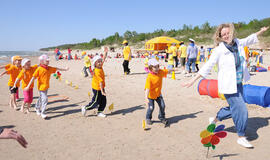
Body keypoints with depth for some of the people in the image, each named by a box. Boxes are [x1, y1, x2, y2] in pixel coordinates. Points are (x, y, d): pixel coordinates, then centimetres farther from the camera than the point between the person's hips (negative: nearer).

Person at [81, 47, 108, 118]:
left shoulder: (100, 66, 0)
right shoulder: (97, 72, -25)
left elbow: (104, 59, 11)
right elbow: (100, 82, -28)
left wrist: (106, 52, 1)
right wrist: (102, 91, -27)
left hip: (101, 88, 9)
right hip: (97, 89, -9)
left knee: (103, 101, 10)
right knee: (96, 102, 1)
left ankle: (100, 112, 21)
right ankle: (85, 108, 20)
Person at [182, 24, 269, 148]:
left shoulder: (238, 43, 3)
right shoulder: (219, 50, -15)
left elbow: (249, 40, 26)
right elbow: (207, 66, -13)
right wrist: (193, 80, -15)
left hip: (238, 83, 8)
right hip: (228, 85, -7)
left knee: (235, 107, 18)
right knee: (241, 109, -4)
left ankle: (215, 119, 40)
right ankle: (241, 137, 17)